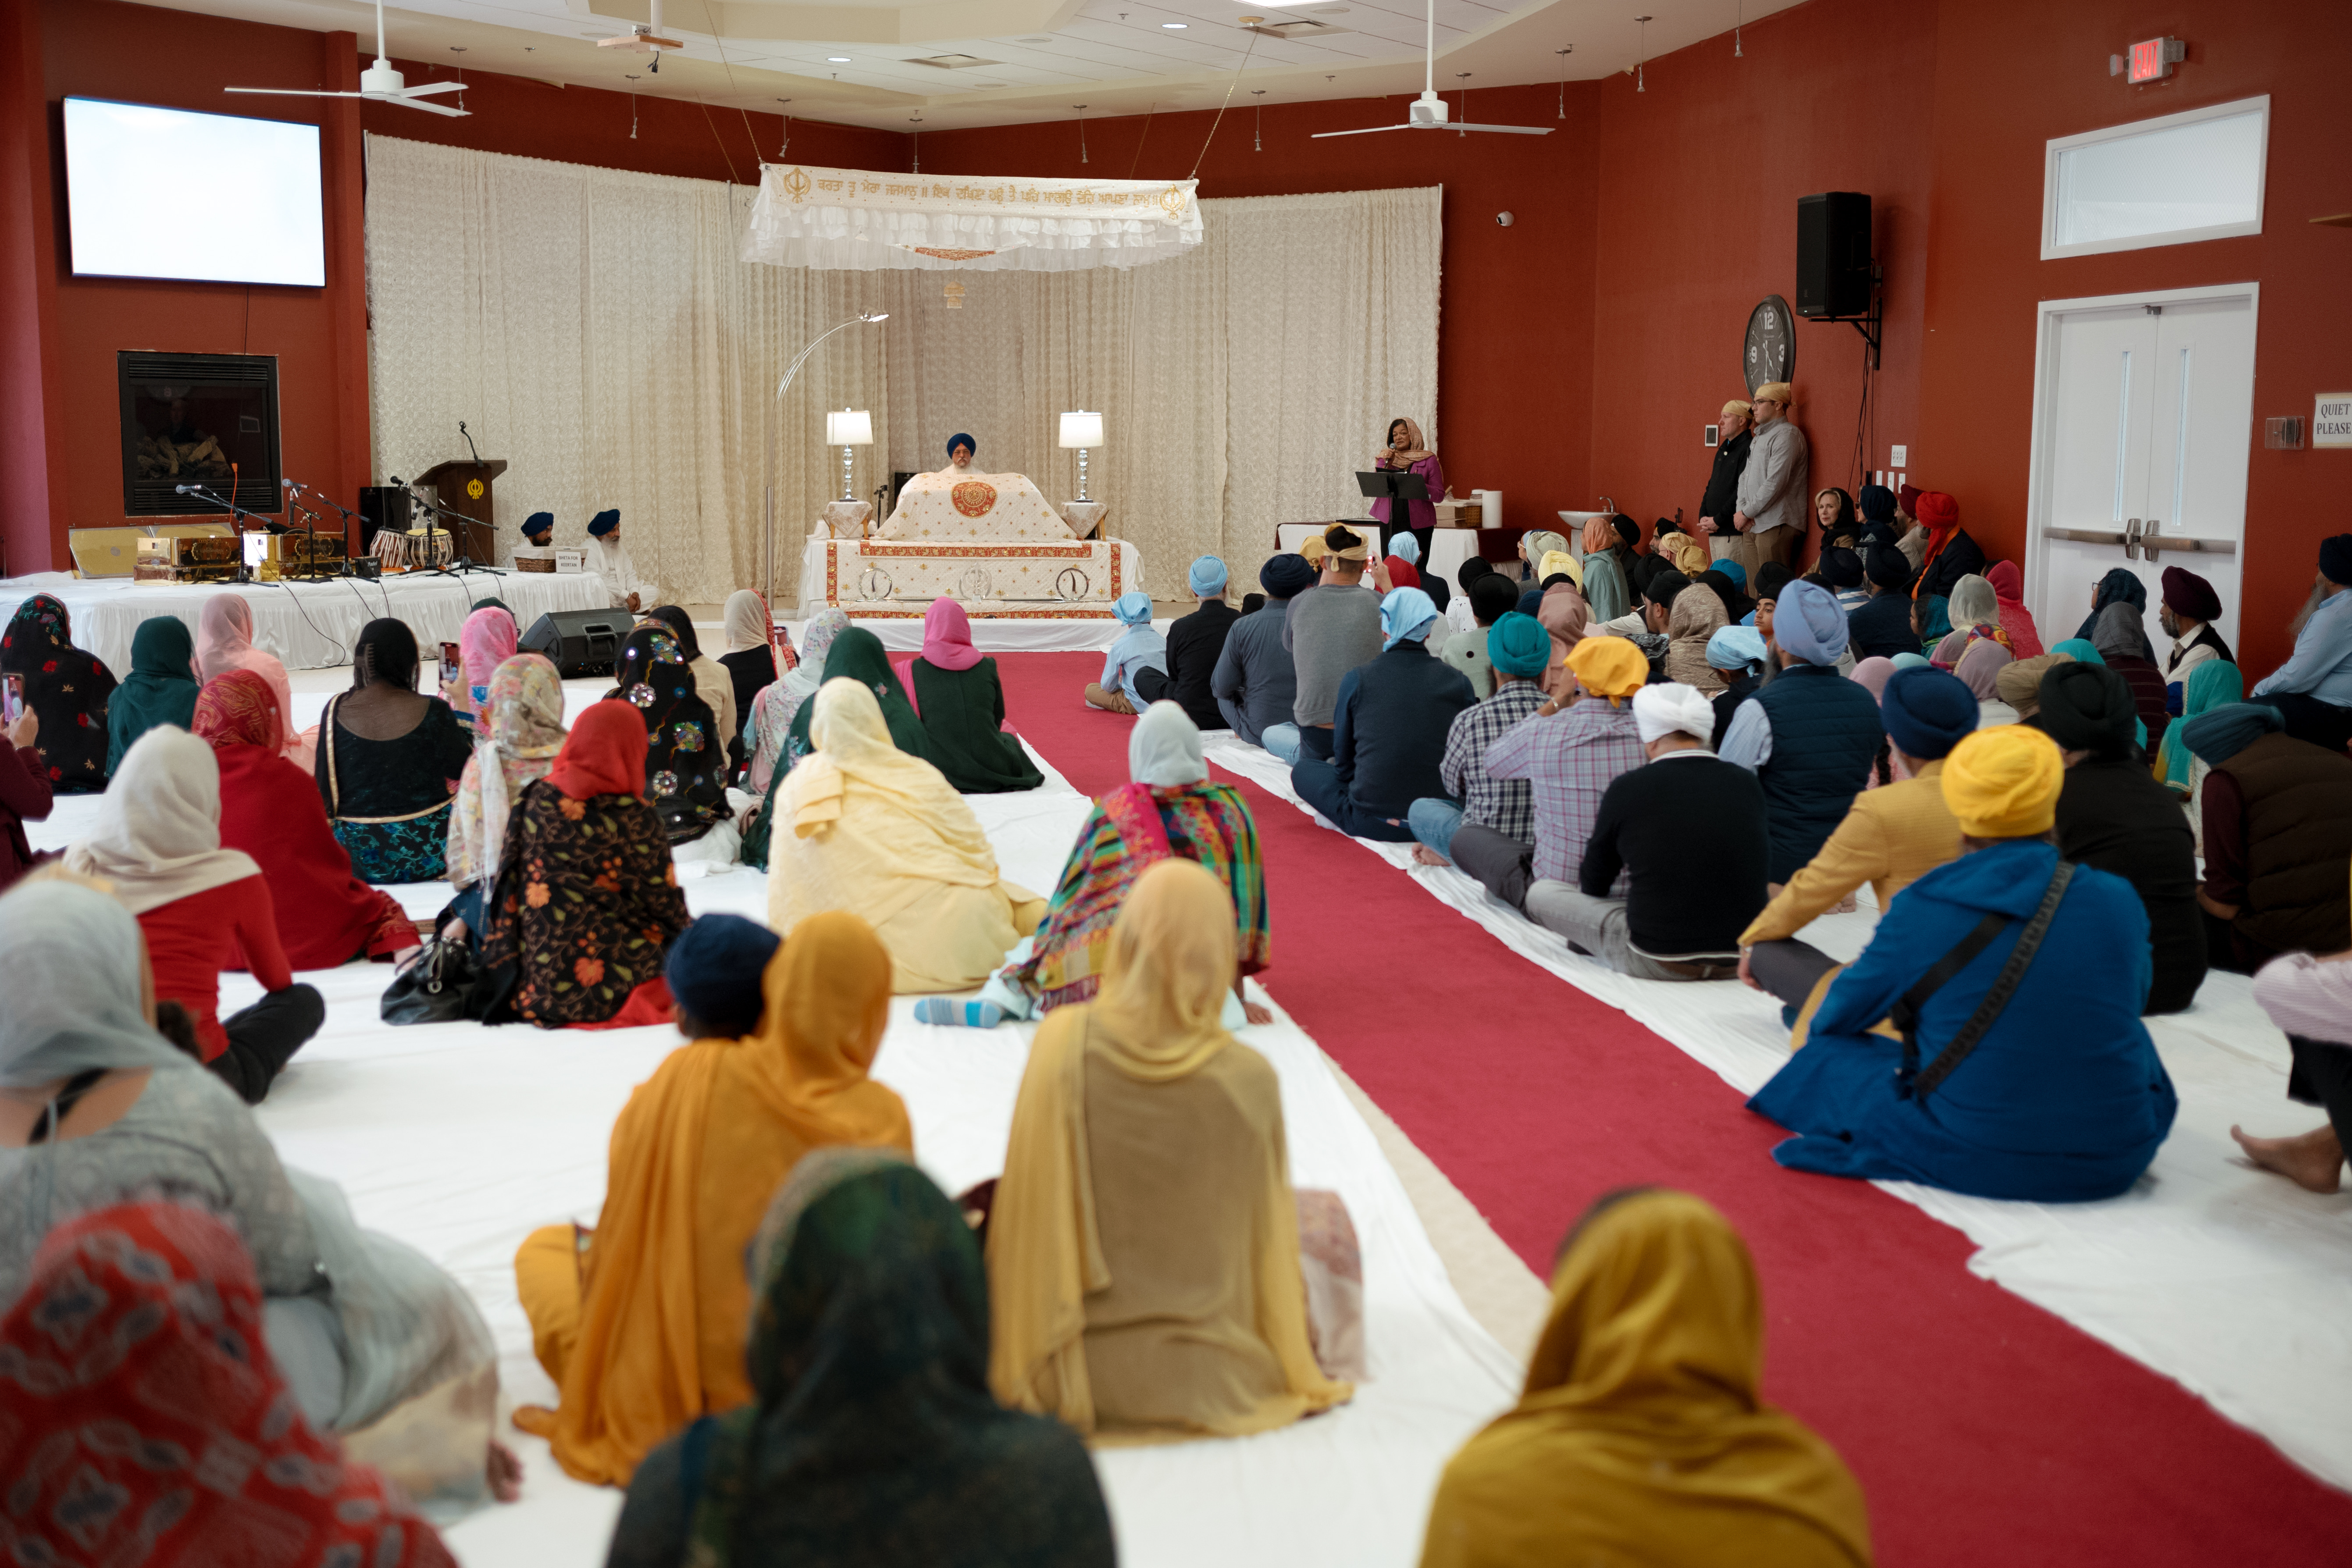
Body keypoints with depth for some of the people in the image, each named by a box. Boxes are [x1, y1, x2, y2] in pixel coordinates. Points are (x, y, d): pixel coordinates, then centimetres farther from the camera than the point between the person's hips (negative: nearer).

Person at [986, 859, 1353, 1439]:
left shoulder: (1064, 1042, -15)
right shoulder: (1249, 1078, -16)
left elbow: (1028, 1210, -9)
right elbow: (1269, 1237, -4)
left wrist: (1018, 1366, 4)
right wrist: (1297, 1367, 13)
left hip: (1083, 1374, 0)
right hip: (1210, 1377, 1)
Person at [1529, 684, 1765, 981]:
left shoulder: (1628, 787, -10)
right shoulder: (1747, 783, 1)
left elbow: (1593, 886, 5)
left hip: (1658, 961, -5)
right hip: (1742, 960, 5)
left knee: (1540, 894, 12)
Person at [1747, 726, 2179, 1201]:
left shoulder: (1919, 910, -11)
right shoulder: (2120, 902, -5)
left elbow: (1833, 1019, 5)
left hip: (1972, 1162, -3)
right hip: (2116, 1163, 3)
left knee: (1826, 1054, 16)